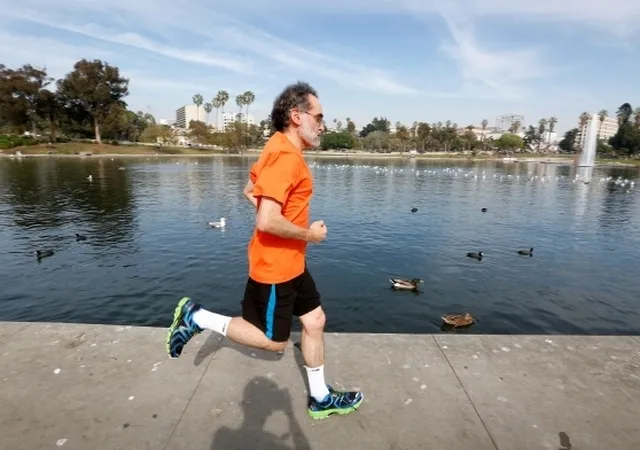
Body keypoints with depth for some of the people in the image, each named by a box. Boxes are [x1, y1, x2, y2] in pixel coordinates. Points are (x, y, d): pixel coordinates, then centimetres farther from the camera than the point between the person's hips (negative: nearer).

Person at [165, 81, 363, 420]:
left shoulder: (280, 148, 8)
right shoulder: (285, 156, -23)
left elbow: (250, 191, 17)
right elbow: (267, 221, -32)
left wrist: (291, 223, 11)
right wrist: (309, 234, -15)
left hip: (290, 262, 10)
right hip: (275, 265, -10)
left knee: (314, 321, 15)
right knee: (273, 341, 8)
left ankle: (320, 398, 31)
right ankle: (196, 317, 16)